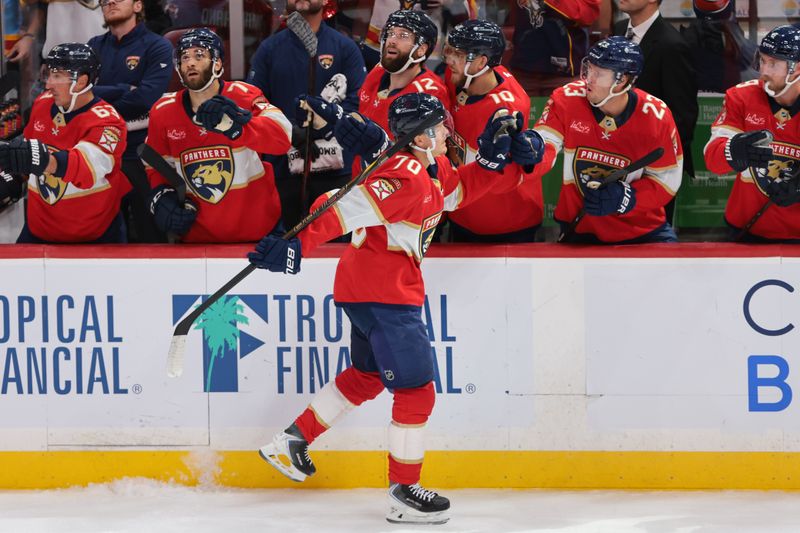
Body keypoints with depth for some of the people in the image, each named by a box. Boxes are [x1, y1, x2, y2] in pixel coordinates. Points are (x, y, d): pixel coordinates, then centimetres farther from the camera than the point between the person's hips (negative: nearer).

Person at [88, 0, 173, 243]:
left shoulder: (157, 47, -1)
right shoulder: (95, 47, 13)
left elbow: (147, 97, -15)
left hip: (142, 156, -5)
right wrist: (124, 91, -12)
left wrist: (99, 96, -6)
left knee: (151, 236, -4)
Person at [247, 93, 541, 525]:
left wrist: (495, 159, 9)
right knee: (416, 391, -4)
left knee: (367, 375, 27)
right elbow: (345, 208, -32)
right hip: (383, 294, -11)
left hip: (365, 288, 11)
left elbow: (458, 189, 27)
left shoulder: (435, 168, 9)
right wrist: (297, 244, -41)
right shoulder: (406, 177, -23)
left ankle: (292, 441, 35)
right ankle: (403, 495, 4)